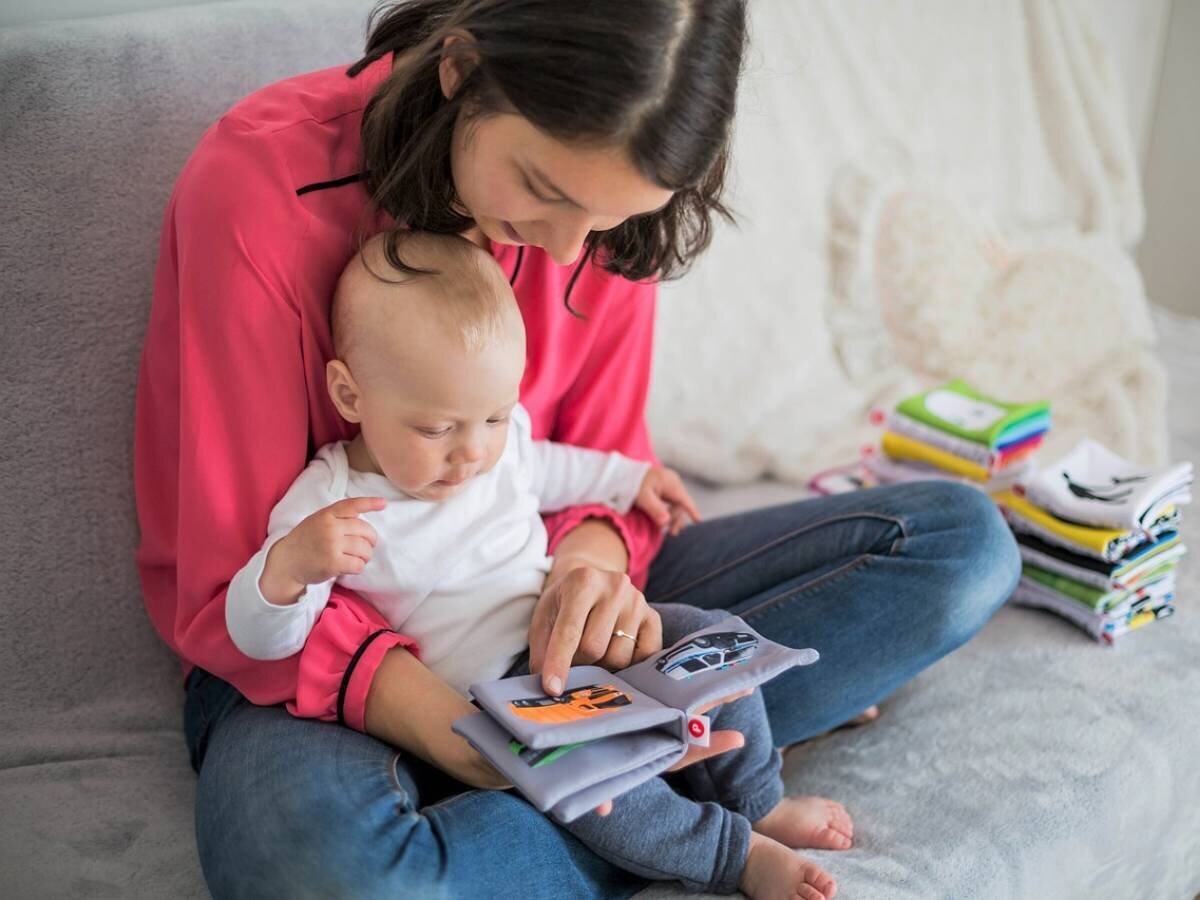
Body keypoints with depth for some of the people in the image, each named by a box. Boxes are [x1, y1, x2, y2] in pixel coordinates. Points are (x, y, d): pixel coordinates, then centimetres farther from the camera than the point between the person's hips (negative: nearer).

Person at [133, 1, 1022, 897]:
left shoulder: (601, 193, -7)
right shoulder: (259, 182, -22)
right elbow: (235, 586, -19)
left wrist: (594, 556, -24)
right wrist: (438, 720, -36)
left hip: (531, 609, 5)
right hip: (315, 651, -4)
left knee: (962, 537, -5)